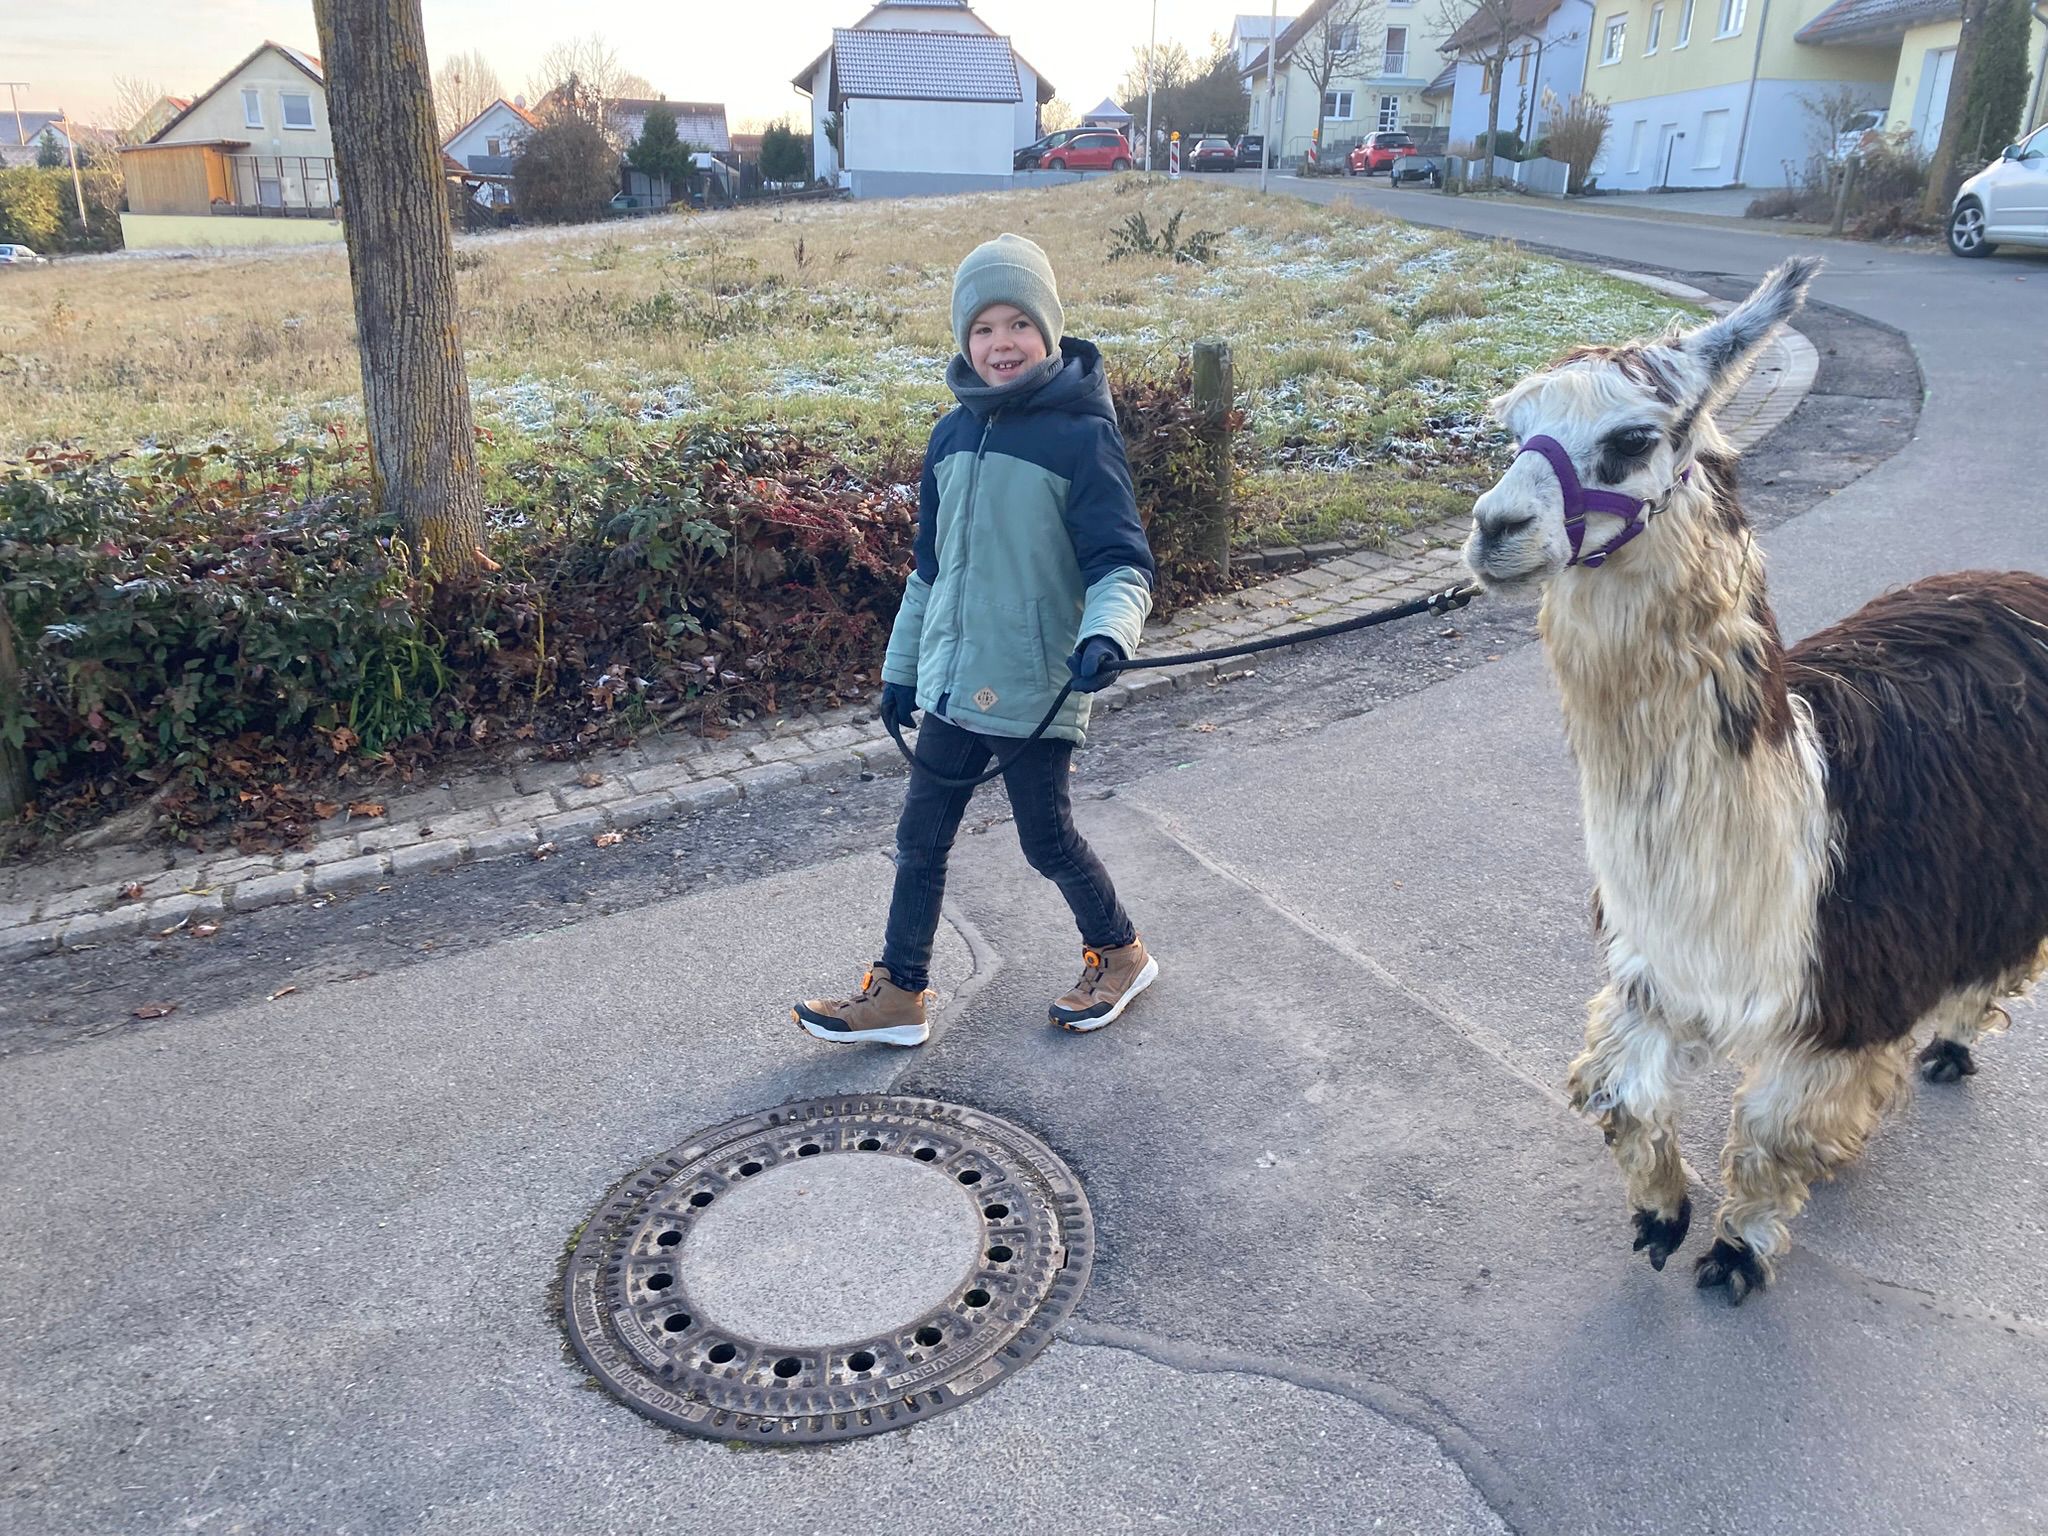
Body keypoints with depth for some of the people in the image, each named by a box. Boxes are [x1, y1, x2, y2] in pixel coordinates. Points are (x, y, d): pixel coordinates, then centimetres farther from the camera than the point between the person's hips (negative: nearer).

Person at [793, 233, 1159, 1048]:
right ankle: (898, 994, 26)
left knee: (1049, 842, 9)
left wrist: (1106, 635, -34)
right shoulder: (952, 436, 6)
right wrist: (902, 664, 18)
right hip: (951, 683, 6)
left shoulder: (1081, 436, -12)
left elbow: (1122, 563, -14)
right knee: (920, 839, 12)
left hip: (1036, 691, -6)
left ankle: (1119, 954, 35)